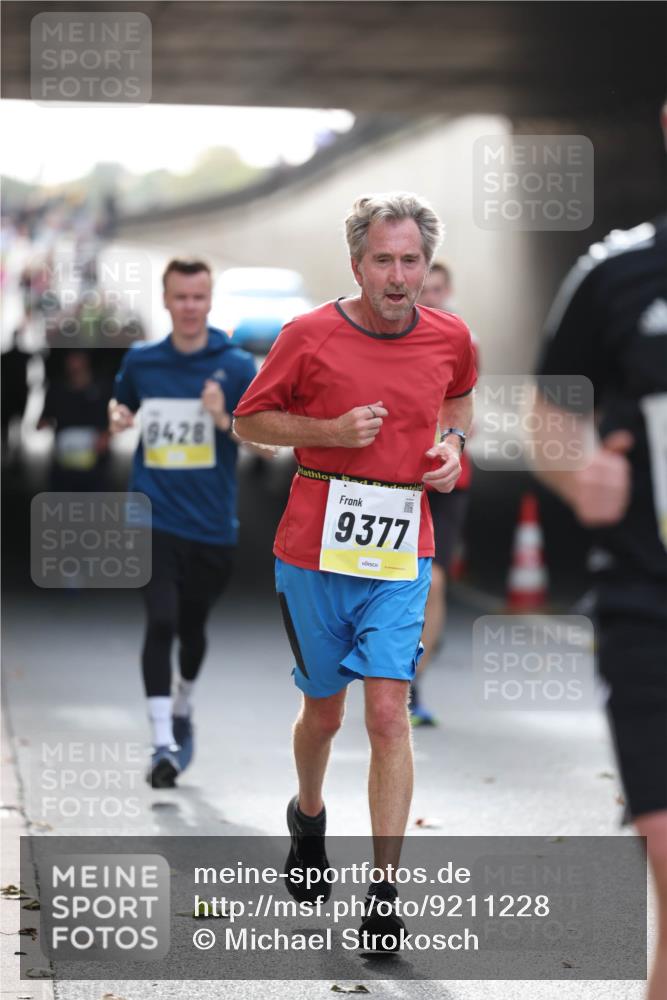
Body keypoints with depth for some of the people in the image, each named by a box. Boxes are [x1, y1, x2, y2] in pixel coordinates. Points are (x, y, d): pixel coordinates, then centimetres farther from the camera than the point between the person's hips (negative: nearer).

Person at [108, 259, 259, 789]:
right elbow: (122, 404, 23)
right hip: (155, 519, 0)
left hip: (212, 525, 0)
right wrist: (118, 416, 0)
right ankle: (163, 741, -15)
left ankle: (183, 711, 42)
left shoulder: (236, 366, -4)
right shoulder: (141, 361, 3)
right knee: (161, 621, -16)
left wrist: (225, 420, -23)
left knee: (192, 625, 15)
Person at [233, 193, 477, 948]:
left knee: (388, 716, -9)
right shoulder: (309, 335, -8)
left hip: (401, 554, 1)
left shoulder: (450, 339, 1)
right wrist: (331, 430, -14)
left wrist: (453, 444, 2)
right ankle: (308, 816, 45)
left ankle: (386, 889, -5)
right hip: (314, 551, -1)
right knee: (323, 713, 13)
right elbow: (248, 421, 1)